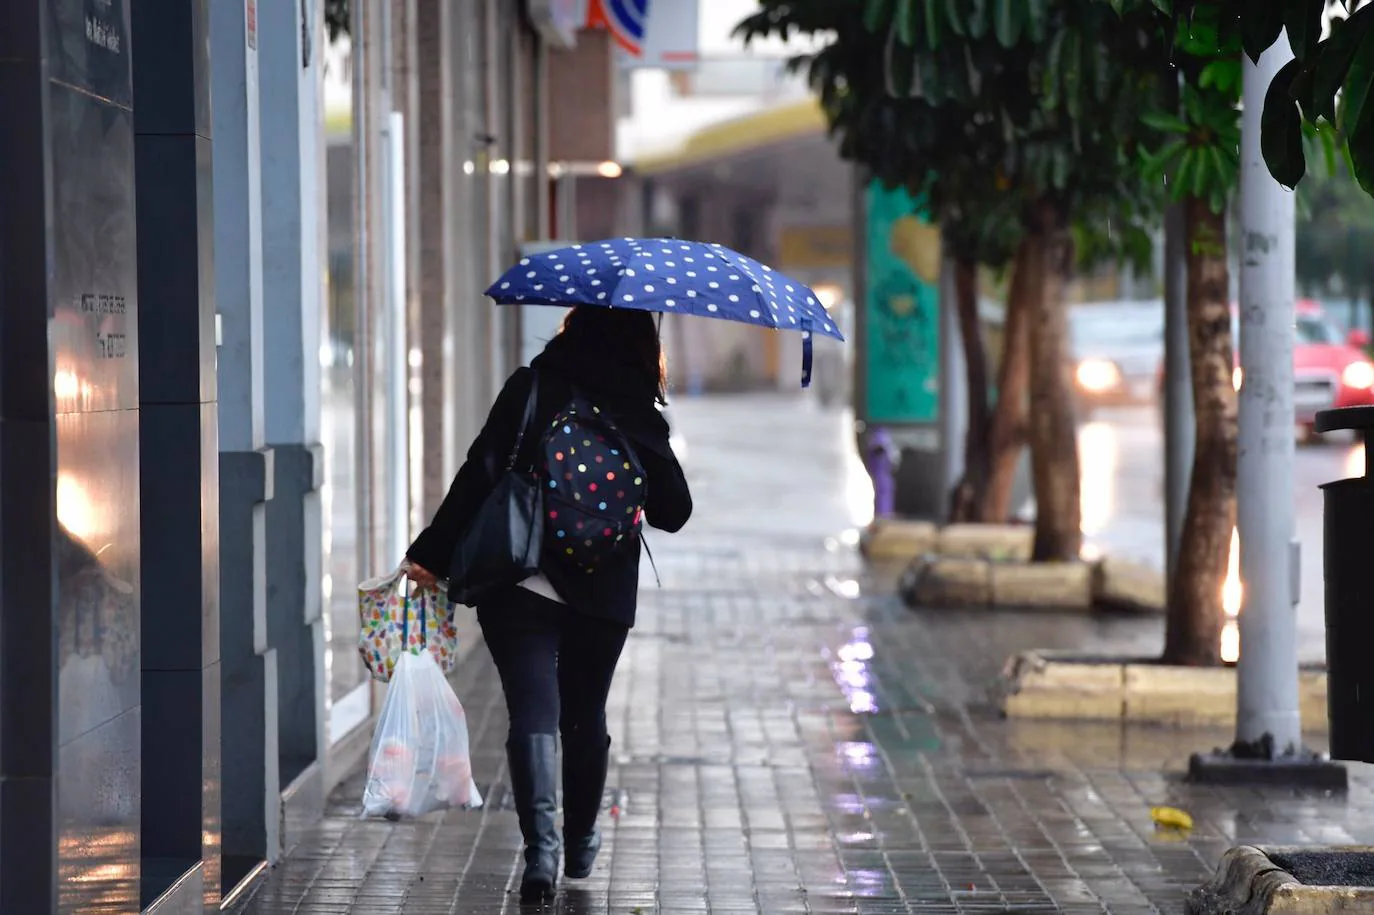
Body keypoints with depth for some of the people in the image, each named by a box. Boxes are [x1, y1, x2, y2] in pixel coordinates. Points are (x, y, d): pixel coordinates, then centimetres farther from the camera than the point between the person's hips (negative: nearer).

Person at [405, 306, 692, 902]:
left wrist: (432, 554, -7)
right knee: (585, 715, 19)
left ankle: (541, 846, -21)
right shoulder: (641, 415, 1)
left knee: (533, 716, -5)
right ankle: (580, 842, 32)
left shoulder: (530, 388, -4)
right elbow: (674, 512, 5)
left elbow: (481, 472, -10)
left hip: (518, 585, -2)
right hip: (604, 594, 2)